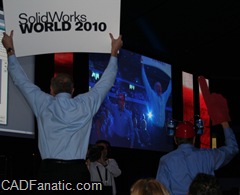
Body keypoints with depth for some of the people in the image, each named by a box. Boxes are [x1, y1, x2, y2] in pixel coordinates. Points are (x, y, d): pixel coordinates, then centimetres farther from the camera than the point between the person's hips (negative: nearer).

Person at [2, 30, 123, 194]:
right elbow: (106, 82, 18)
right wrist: (114, 52, 31)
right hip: (77, 172, 0)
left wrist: (10, 50, 29)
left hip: (49, 171, 0)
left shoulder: (43, 105, 4)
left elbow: (21, 80, 17)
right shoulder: (85, 105, 4)